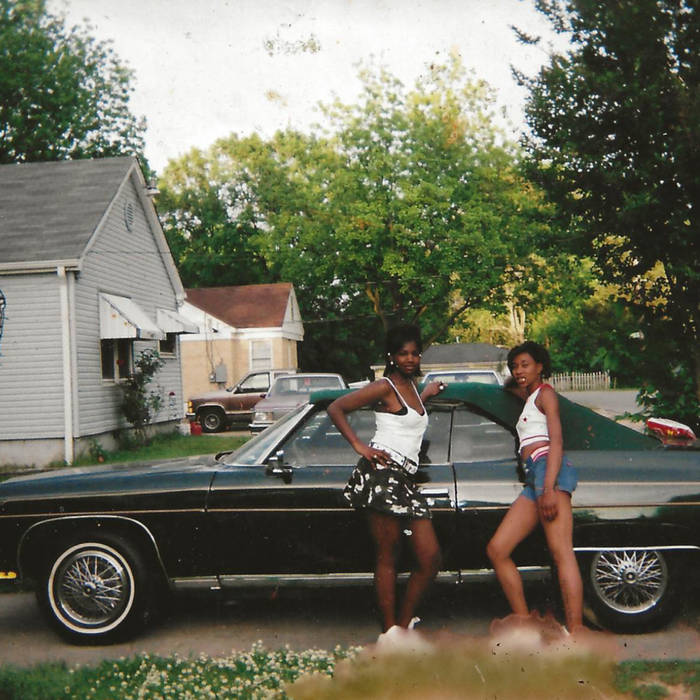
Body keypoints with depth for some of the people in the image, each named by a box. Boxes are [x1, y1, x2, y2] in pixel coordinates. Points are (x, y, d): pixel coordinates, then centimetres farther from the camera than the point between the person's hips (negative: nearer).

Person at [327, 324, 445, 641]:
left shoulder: (410, 386, 21)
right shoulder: (385, 387, -3)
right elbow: (335, 408, -7)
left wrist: (425, 394, 38)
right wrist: (359, 446, -12)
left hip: (406, 479, 8)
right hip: (382, 473, -8)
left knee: (430, 558, 3)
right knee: (387, 556, -5)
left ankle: (403, 625, 15)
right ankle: (390, 632, 1)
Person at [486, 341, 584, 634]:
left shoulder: (545, 393, 6)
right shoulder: (529, 398, 32)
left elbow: (556, 442, -9)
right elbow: (511, 388, 60)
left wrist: (549, 488, -20)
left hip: (548, 469, -9)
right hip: (533, 479, 9)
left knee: (561, 552, -19)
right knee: (497, 550, 1)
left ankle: (575, 633, -27)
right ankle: (524, 624, 0)